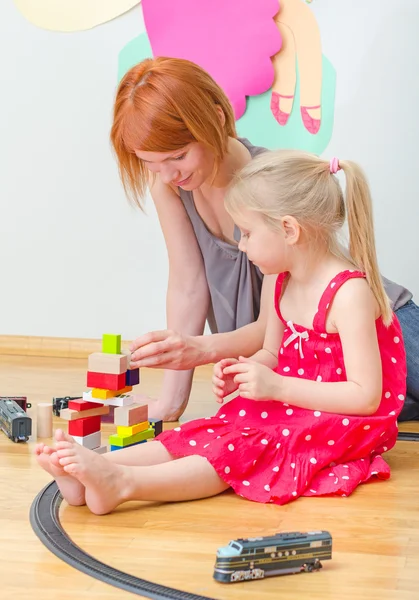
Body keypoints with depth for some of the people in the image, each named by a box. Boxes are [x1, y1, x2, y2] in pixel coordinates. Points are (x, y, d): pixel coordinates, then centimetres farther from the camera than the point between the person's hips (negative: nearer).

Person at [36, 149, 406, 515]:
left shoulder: (350, 293, -21)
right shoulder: (285, 282, 8)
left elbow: (366, 397, -24)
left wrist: (276, 385, -25)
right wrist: (240, 374, -4)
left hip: (340, 427, -8)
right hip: (286, 411, 9)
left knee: (241, 450, -28)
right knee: (205, 433, -12)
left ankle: (121, 483, -45)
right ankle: (93, 466, -29)